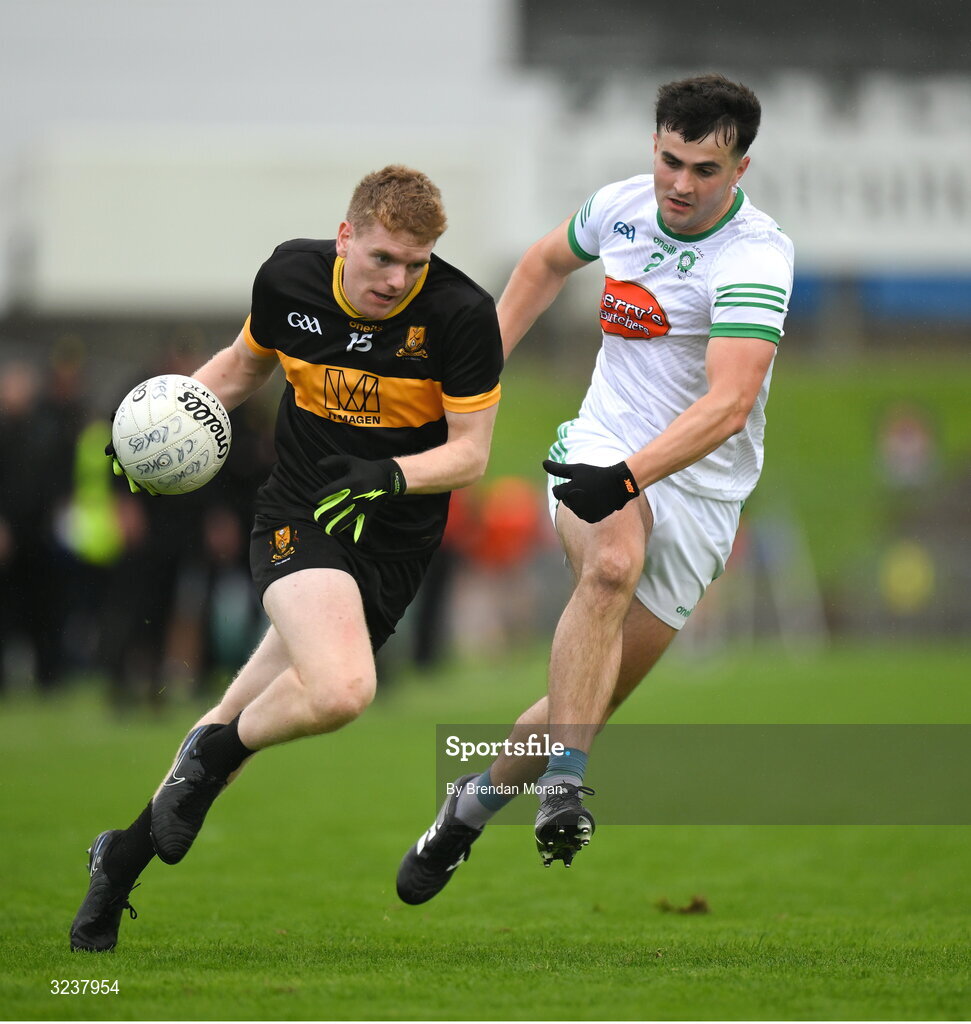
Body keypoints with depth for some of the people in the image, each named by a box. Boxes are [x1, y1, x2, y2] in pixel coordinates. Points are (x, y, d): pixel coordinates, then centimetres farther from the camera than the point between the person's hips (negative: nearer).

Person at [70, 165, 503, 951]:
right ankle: (213, 753, 2)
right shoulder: (290, 276, -4)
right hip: (296, 516, 0)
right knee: (341, 689, -29)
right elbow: (244, 363, 18)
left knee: (238, 727, 1)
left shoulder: (461, 314, -12)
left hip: (394, 545, 0)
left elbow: (470, 452, -7)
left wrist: (391, 477, -26)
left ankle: (124, 855, 25)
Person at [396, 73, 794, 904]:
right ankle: (564, 781, -39)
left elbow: (729, 403, -34)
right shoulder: (621, 206, -3)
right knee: (612, 564, -34)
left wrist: (629, 476, -45)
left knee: (591, 700, 1)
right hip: (602, 449, 2)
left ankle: (475, 801, 26)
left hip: (698, 490, -2)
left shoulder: (756, 257, -21)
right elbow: (549, 260, 22)